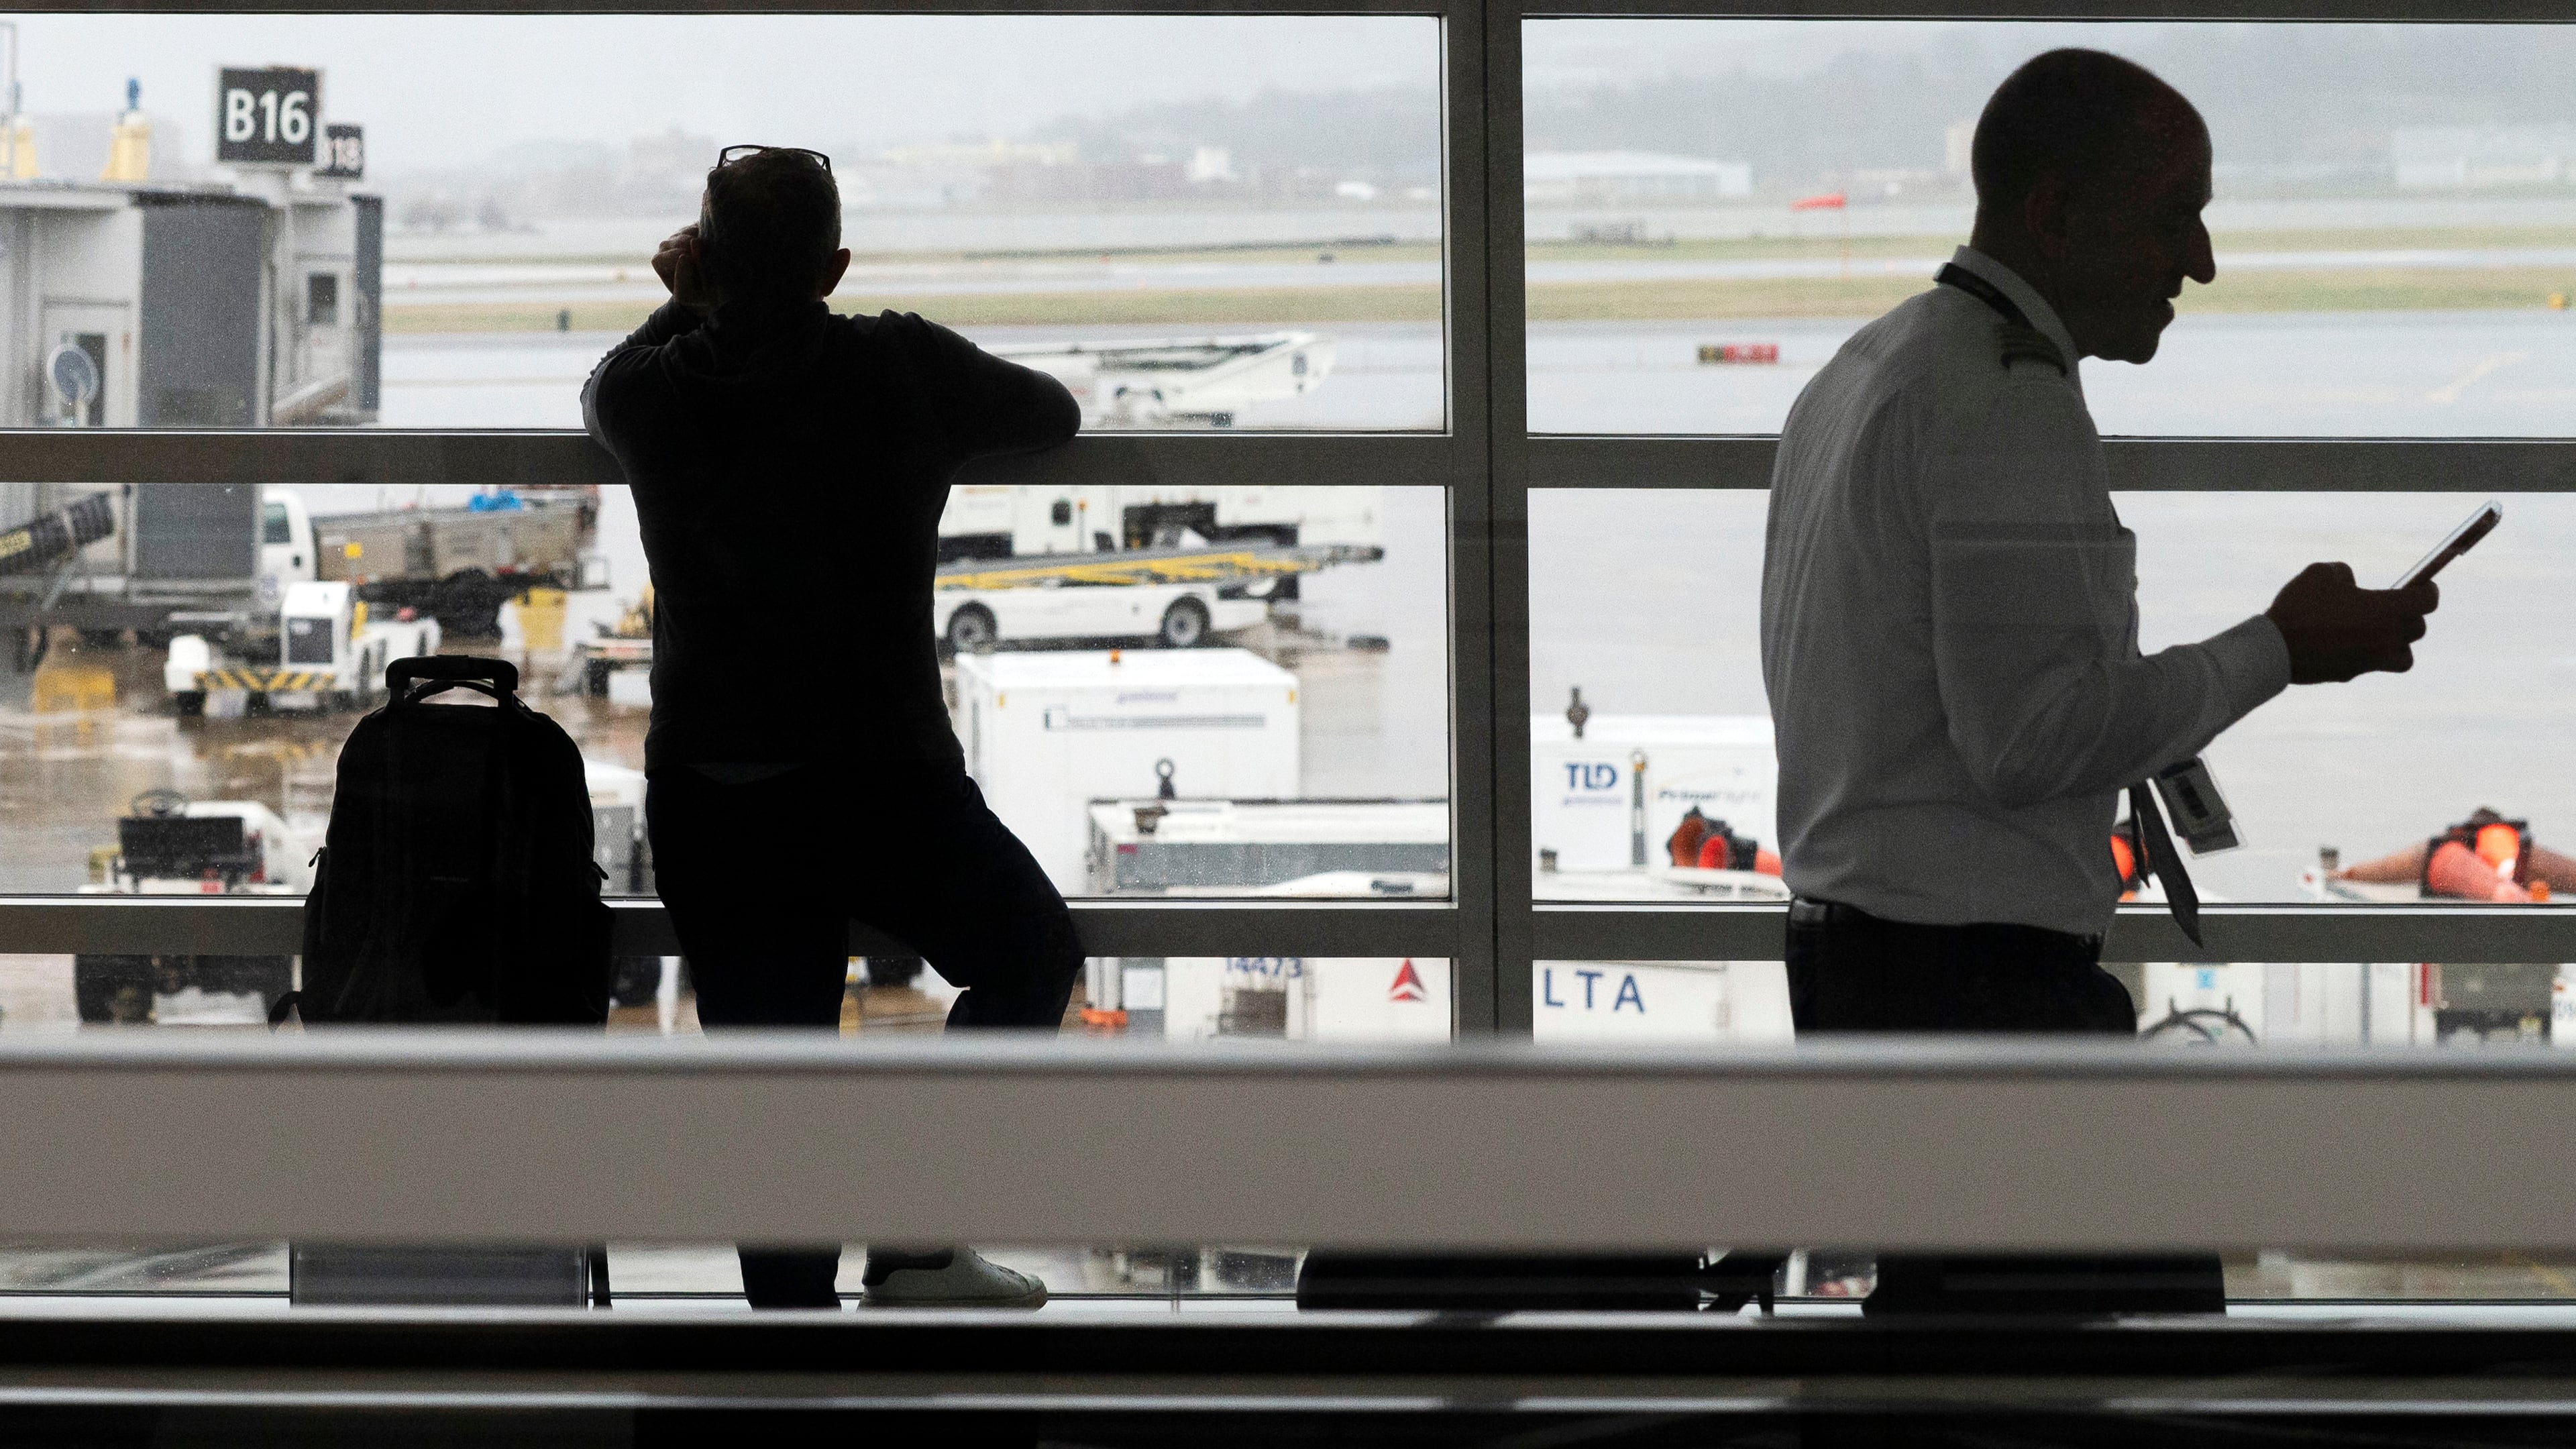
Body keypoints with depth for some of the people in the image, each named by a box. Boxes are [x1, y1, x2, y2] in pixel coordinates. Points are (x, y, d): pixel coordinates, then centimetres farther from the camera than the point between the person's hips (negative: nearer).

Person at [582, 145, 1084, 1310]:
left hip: (704, 803, 3)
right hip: (883, 786, -3)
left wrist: (686, 304, 38)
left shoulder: (654, 392, 0)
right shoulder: (902, 371, -6)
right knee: (1030, 957, 19)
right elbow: (1055, 415, 12)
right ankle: (915, 1242, 8)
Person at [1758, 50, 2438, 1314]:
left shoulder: (1859, 373, 17)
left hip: (1847, 954, 11)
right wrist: (2277, 650, -13)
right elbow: (2034, 734, -21)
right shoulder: (2008, 398, -15)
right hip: (1982, 975, -11)